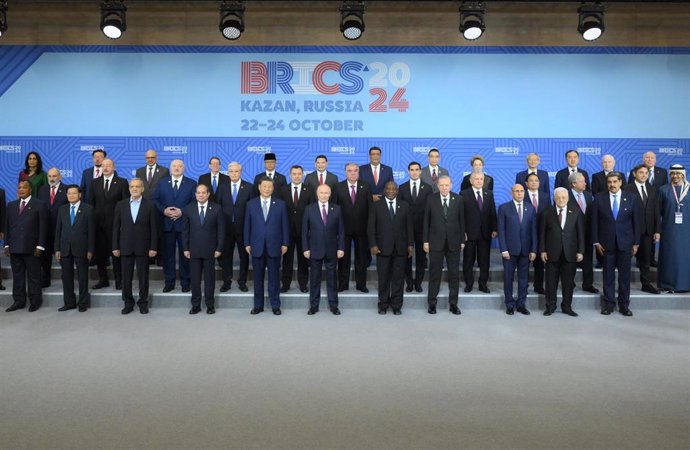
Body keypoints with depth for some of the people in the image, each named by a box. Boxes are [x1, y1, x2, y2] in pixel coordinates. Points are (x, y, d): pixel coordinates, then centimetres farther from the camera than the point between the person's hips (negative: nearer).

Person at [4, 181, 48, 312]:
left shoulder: (39, 205, -1)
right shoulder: (11, 205, 15)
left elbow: (43, 227, -5)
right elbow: (7, 226, 15)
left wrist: (40, 246, -10)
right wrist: (7, 245, 7)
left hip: (31, 248, -5)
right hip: (15, 247, 5)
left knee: (33, 276, 2)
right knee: (17, 276, 9)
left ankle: (35, 301, 11)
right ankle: (19, 301, 17)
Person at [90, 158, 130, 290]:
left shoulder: (122, 182, 0)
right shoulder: (95, 183, 11)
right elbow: (91, 202, 11)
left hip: (115, 223, -3)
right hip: (98, 222, 3)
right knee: (100, 252, 8)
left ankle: (119, 281, 9)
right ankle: (103, 280, 19)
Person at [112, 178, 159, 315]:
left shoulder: (150, 205, -1)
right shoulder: (121, 205, 6)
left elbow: (154, 228, -2)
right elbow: (116, 227, 7)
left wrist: (153, 247, -7)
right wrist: (115, 247, 2)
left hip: (143, 247, -2)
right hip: (126, 247, 2)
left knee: (143, 277, 5)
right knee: (126, 277, 7)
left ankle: (143, 303, 17)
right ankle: (128, 303, 19)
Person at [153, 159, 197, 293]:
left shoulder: (191, 184, 4)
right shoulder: (162, 183, 11)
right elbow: (155, 200, 7)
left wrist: (182, 212, -13)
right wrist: (164, 210, -11)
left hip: (184, 224, -2)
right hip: (167, 224, 2)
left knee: (185, 254, 4)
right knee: (167, 253, 5)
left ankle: (185, 282, 15)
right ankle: (169, 282, 15)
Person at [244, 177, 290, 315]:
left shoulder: (280, 204, 3)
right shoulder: (251, 204, 5)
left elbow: (285, 225, 3)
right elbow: (247, 225, 6)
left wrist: (285, 243, 0)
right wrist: (247, 243, 2)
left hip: (274, 246, -1)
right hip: (257, 246, 1)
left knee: (274, 277, 5)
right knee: (258, 278, 8)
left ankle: (275, 305, 15)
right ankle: (258, 305, 18)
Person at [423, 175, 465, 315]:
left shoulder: (458, 199, 2)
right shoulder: (431, 200, 0)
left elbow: (462, 220, 4)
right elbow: (426, 221, 2)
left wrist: (462, 240, 2)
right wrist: (425, 241, -1)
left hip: (454, 243, 1)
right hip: (436, 242, -1)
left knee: (454, 273, 6)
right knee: (434, 273, 5)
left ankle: (453, 303, 16)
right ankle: (432, 302, 16)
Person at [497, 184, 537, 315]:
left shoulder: (531, 208, 8)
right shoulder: (504, 208, 0)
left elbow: (533, 230, 5)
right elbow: (501, 230, -3)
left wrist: (533, 250, -1)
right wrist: (503, 249, -10)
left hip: (526, 249, 2)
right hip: (510, 249, -2)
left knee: (524, 278, 7)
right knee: (508, 278, 4)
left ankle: (521, 304, 18)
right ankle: (510, 304, 16)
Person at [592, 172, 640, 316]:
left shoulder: (631, 198, 3)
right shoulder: (599, 198, 1)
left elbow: (636, 221, 4)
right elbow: (594, 221, 2)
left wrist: (636, 243, 1)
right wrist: (596, 241, -3)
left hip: (625, 243, 0)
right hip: (607, 243, 0)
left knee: (625, 275, 6)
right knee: (608, 275, 5)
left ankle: (624, 305, 16)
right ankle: (609, 304, 14)